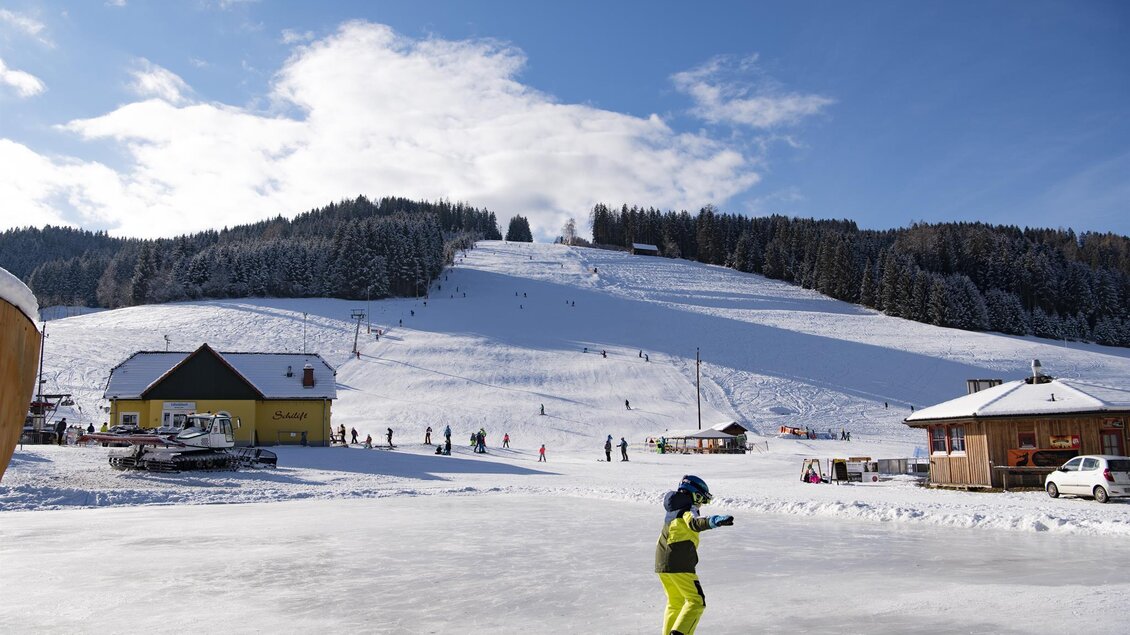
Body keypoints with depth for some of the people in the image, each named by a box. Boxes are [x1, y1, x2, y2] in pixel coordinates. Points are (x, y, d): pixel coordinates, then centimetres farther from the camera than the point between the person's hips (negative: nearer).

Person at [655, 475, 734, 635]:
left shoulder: (673, 510, 16)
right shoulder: (688, 510, -10)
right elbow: (695, 523, -35)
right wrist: (715, 521, -52)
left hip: (661, 564, 9)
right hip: (680, 565, -9)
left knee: (675, 602, 21)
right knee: (696, 601, -2)